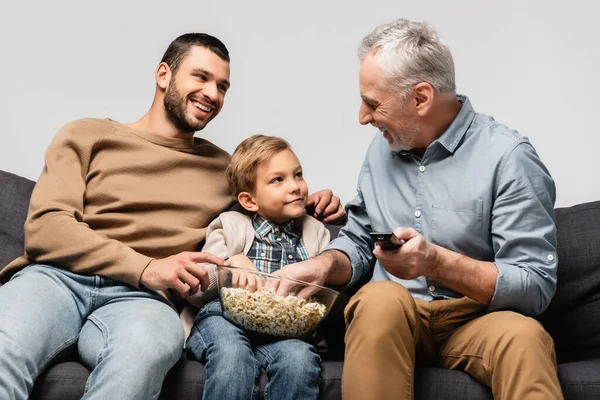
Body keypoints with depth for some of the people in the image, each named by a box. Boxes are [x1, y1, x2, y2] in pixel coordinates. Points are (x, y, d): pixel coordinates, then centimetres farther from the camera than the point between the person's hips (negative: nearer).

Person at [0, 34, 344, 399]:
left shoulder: (224, 168, 25)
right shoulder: (88, 136, 16)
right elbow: (45, 227, 2)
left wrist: (312, 203, 15)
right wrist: (145, 267, -11)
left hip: (140, 298, 2)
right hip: (59, 277, -2)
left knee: (149, 347, -38)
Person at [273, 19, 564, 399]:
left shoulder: (508, 156, -10)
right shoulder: (383, 148, 9)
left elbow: (536, 287, -13)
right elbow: (358, 242, 16)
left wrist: (436, 261, -26)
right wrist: (325, 264, -6)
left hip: (476, 320, -4)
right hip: (389, 318, 4)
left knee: (523, 336, -36)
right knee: (380, 298, -31)